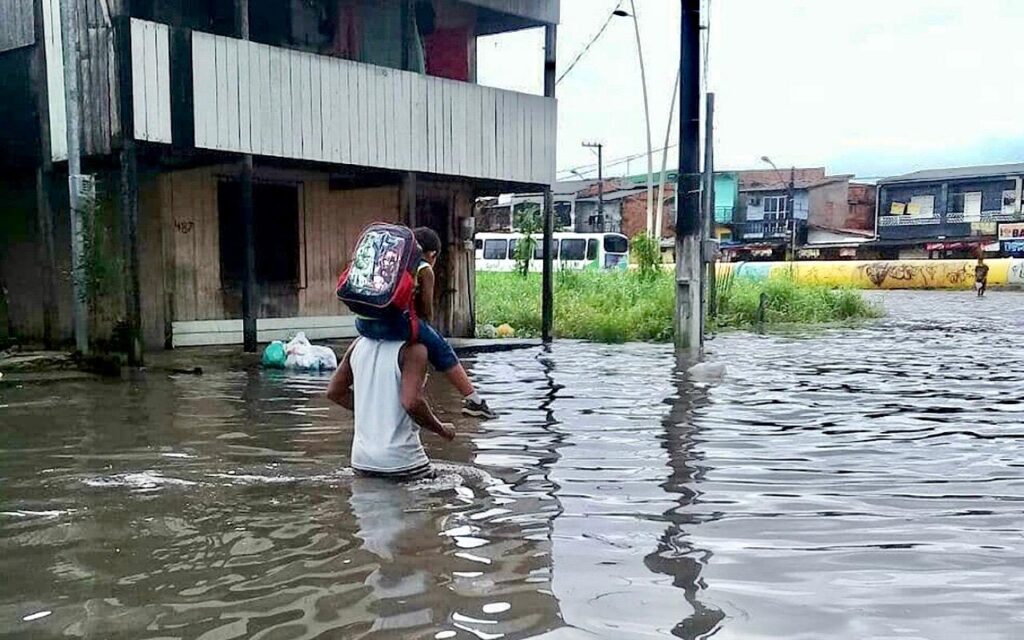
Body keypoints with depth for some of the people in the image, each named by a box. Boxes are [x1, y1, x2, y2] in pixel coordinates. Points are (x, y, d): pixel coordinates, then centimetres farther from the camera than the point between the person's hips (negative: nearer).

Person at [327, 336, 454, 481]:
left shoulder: (360, 343, 7)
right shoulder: (413, 348, -12)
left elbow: (333, 391, 13)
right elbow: (412, 402, -23)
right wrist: (441, 429, -7)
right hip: (401, 460, -6)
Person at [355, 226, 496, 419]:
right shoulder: (424, 270, 10)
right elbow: (426, 311, 10)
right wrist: (422, 330, 28)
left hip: (362, 323, 7)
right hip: (392, 321, -6)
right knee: (440, 348, 12)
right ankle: (473, 400, 15)